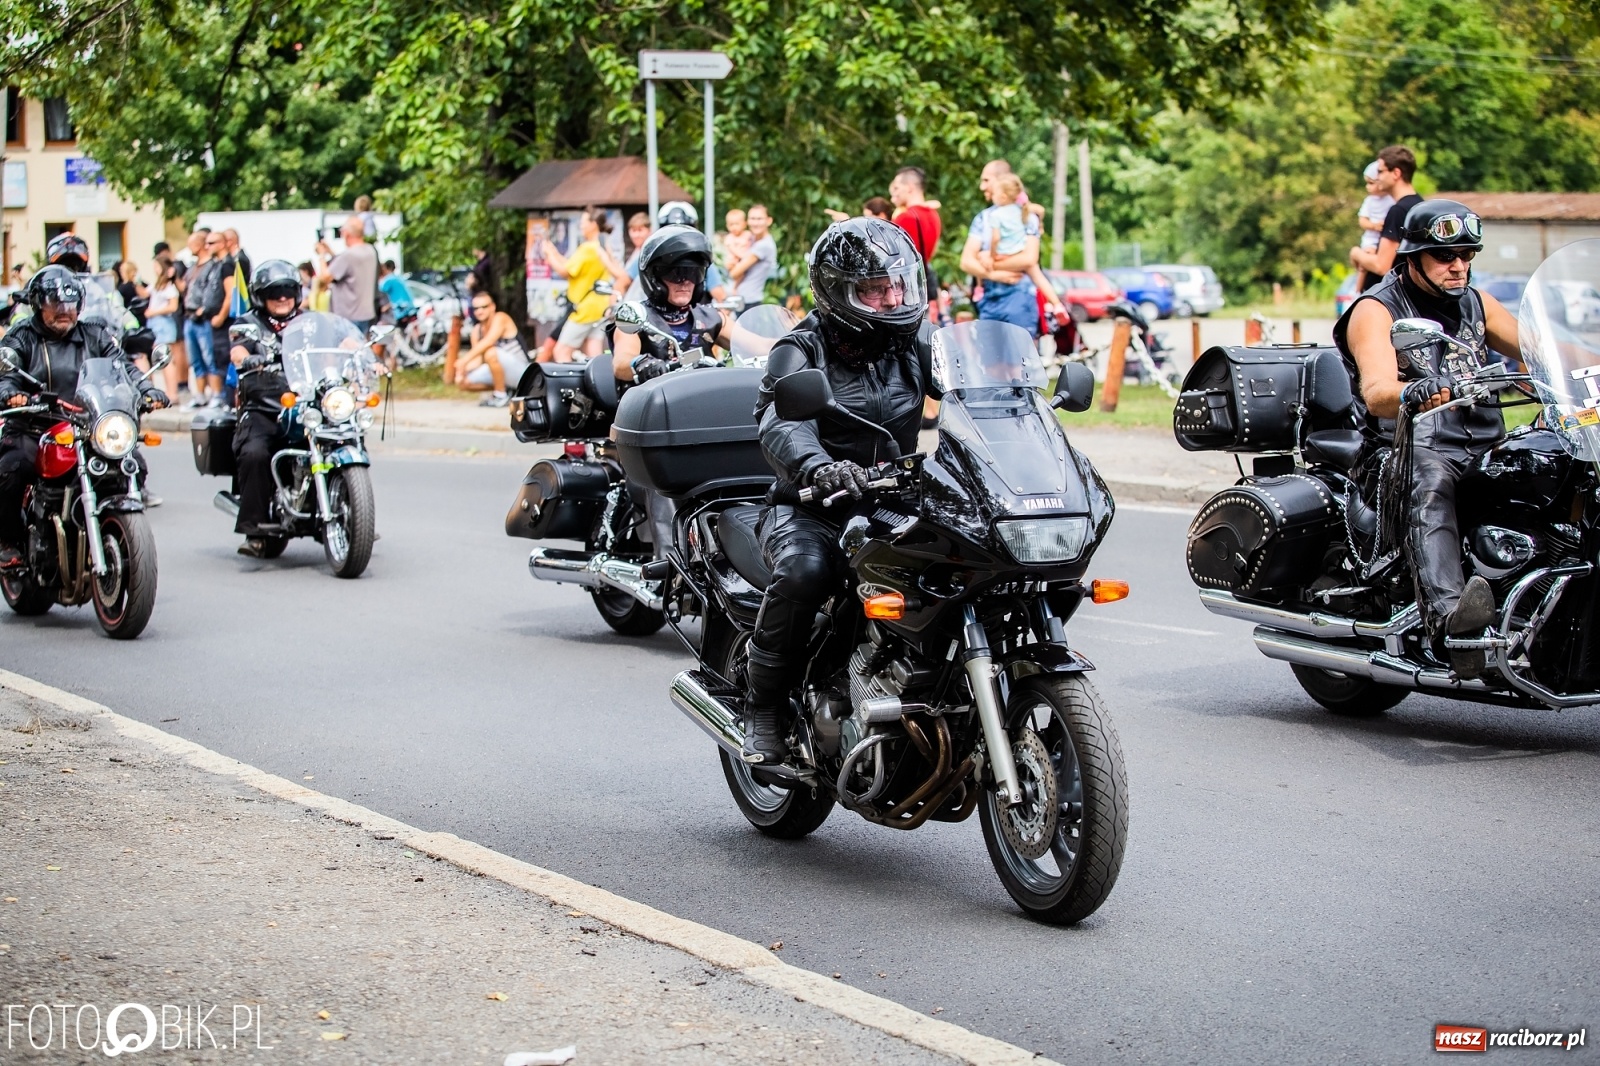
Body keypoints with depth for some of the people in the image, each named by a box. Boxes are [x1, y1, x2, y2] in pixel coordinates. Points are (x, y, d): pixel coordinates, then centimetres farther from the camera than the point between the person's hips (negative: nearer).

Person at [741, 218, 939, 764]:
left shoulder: (917, 341, 9)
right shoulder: (802, 351, -6)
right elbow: (782, 426, -25)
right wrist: (819, 467, -49)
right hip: (811, 510, -4)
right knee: (803, 571, -36)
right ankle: (764, 711, -19)